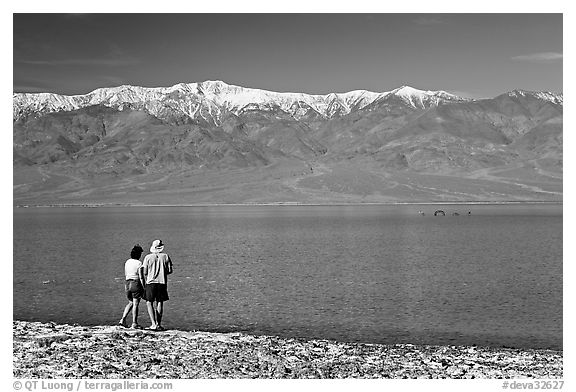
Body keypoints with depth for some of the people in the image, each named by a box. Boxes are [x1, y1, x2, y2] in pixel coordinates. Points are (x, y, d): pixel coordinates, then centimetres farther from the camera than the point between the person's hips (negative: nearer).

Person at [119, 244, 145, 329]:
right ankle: (134, 323, 4)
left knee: (130, 303, 20)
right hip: (136, 283, -6)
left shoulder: (127, 262, 7)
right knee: (135, 304, 1)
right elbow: (141, 277, -14)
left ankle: (123, 319, 10)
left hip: (128, 283, 6)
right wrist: (144, 288, -9)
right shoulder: (139, 263, -12)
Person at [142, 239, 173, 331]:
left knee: (149, 303, 4)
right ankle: (158, 324, 10)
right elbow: (170, 271, 2)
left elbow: (144, 272, -2)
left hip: (151, 282, -2)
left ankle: (154, 324, -9)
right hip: (162, 282, 2)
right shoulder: (165, 256, 1)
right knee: (160, 303, 10)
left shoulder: (148, 257, -2)